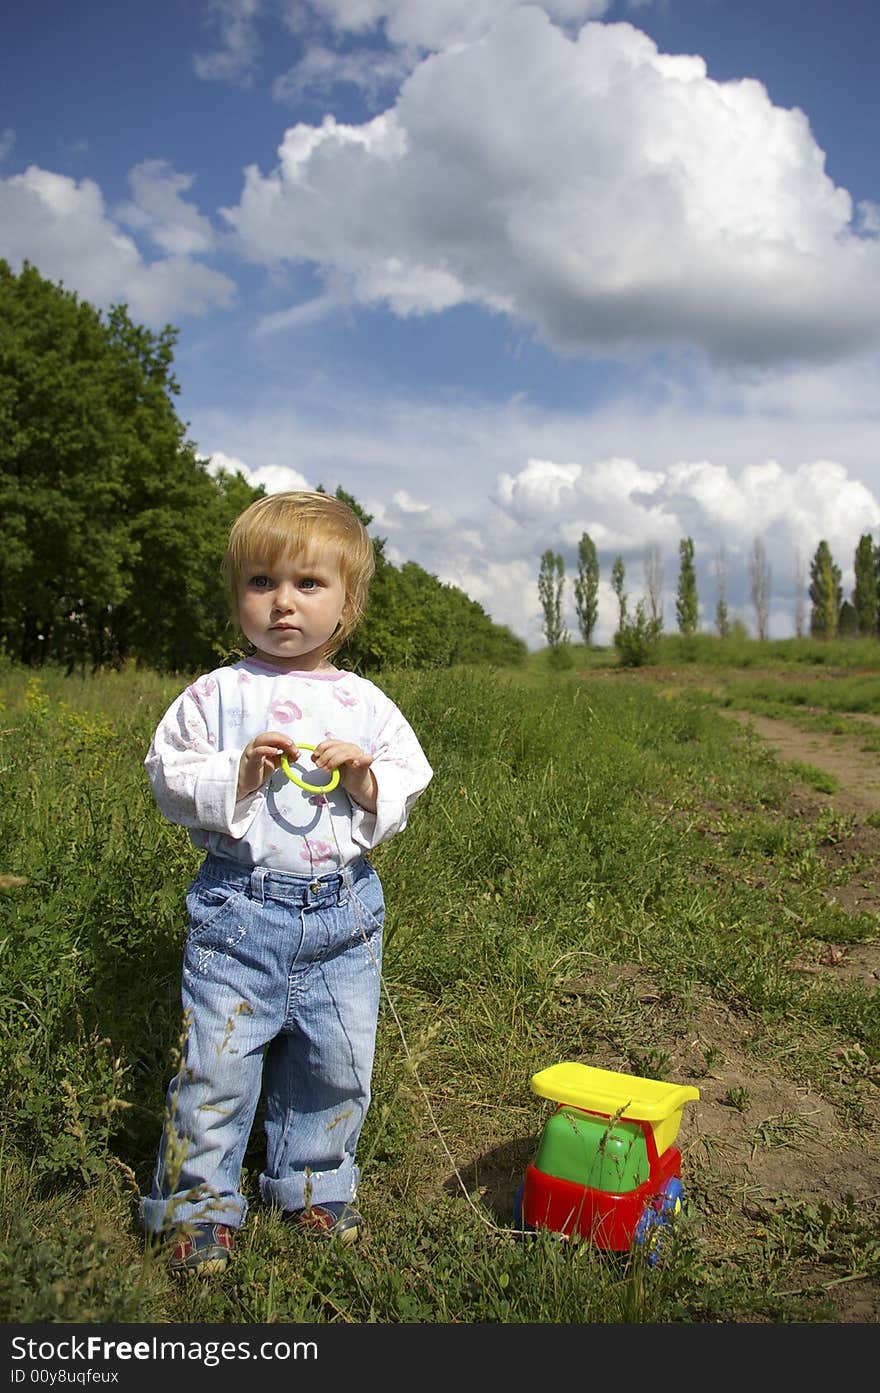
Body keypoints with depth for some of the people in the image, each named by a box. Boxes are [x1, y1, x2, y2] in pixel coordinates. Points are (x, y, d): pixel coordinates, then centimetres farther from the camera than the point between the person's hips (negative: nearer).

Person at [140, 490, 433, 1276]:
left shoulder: (365, 704, 3)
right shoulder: (217, 696, -3)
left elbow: (407, 791, 6)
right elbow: (169, 780, -3)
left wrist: (365, 781, -13)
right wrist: (236, 775, -19)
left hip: (343, 913, 3)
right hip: (240, 909, -2)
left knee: (337, 1063, 14)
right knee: (217, 1061, 6)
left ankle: (314, 1186, 37)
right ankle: (197, 1203, 27)